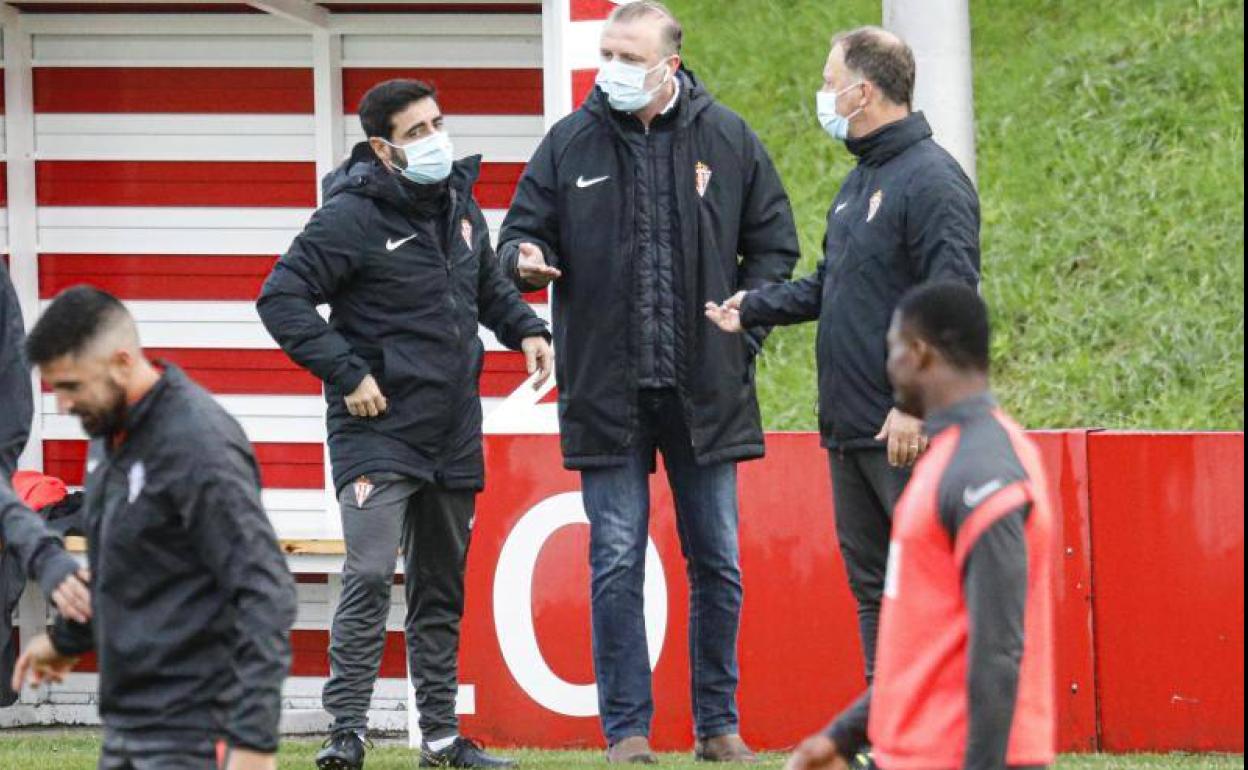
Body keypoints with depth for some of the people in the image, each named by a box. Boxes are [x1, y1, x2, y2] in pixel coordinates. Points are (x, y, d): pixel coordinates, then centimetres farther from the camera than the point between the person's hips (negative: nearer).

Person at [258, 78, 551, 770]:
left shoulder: (459, 205, 9)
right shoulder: (351, 217, -14)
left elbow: (489, 285, 27)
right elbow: (280, 299, -17)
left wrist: (526, 329, 7)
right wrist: (346, 374, -19)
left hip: (453, 436, 7)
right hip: (377, 430, -7)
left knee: (441, 587, 13)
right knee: (370, 577, -17)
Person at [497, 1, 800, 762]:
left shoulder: (728, 141, 2)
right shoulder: (570, 144, 2)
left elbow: (774, 243, 10)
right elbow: (522, 230, 7)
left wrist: (744, 333, 0)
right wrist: (528, 259, -17)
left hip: (705, 388, 1)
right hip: (608, 392, -1)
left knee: (717, 562, 6)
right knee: (616, 564, -1)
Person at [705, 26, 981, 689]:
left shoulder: (931, 180, -14)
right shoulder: (858, 183, 17)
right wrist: (753, 309, 21)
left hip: (908, 434, -10)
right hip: (849, 431, 10)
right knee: (872, 584, 12)